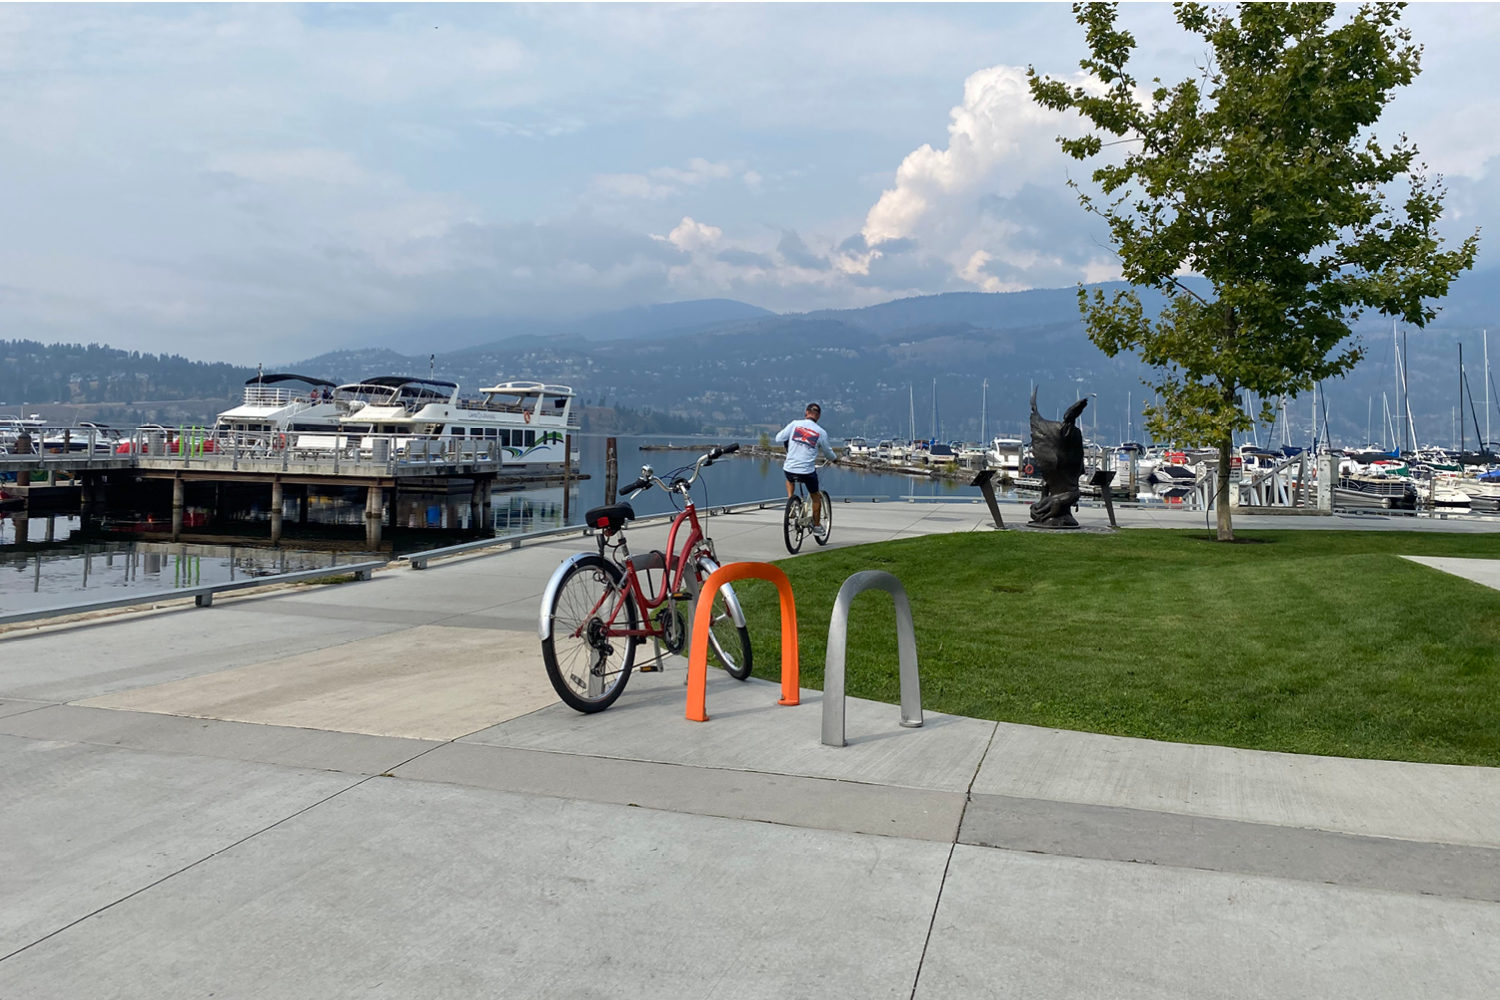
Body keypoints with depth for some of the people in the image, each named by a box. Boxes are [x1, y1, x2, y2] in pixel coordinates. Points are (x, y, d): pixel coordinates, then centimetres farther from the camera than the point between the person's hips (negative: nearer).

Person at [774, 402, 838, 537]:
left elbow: (778, 439, 1)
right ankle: (817, 526, 29)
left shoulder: (795, 424, -2)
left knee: (790, 480, 38)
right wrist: (835, 458, 36)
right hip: (808, 471, -1)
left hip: (789, 469, 1)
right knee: (816, 497, 22)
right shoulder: (821, 432, 0)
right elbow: (828, 452, 13)